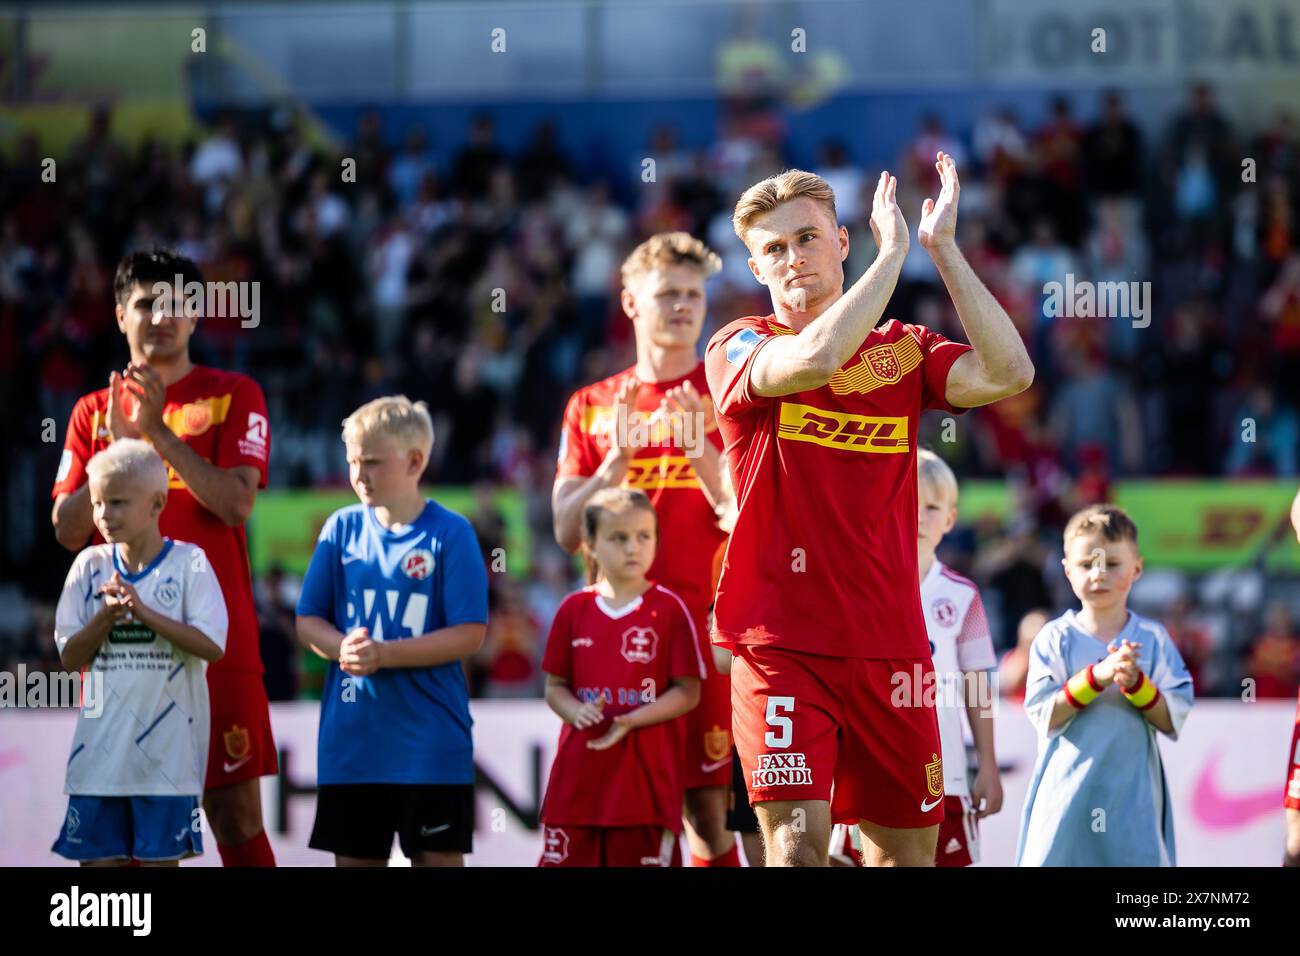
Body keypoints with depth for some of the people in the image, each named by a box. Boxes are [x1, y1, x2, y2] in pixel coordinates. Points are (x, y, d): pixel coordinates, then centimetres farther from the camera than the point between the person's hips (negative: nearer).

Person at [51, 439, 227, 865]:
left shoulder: (188, 563, -3)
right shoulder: (90, 566, 6)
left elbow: (211, 645, -12)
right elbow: (69, 656, 3)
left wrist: (146, 614, -20)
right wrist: (105, 618, -15)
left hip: (166, 750, -3)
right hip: (100, 747, 3)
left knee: (161, 858, 2)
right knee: (97, 859, 3)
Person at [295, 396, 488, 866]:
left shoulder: (450, 533, -6)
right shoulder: (342, 528, 5)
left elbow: (469, 634, -11)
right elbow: (308, 621, 7)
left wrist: (384, 654, -20)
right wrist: (344, 647, -15)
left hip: (432, 740, -3)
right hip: (351, 737, 3)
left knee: (439, 856, 2)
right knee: (354, 857, 9)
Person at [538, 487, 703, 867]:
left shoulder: (669, 609, -2)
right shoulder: (574, 610, 8)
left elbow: (688, 692, -4)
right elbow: (555, 686, 12)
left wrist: (632, 720, -16)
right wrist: (577, 712, -10)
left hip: (646, 776, -3)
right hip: (579, 774, 3)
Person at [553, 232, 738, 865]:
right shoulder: (592, 407, 14)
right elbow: (568, 530, 7)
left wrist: (697, 444, -15)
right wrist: (619, 456, -6)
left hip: (706, 622, -2)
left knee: (708, 811, -6)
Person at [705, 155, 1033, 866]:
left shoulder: (900, 351, 12)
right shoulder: (739, 348, 1)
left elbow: (1007, 374, -6)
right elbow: (814, 359, -22)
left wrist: (943, 248, -7)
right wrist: (893, 251, -13)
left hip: (890, 642, 4)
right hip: (781, 641, -4)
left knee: (906, 848, 8)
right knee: (797, 842, -16)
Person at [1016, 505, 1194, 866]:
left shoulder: (1153, 639, 5)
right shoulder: (1055, 639, 1)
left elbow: (1174, 719, 1)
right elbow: (1043, 714, -9)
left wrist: (1136, 683, -16)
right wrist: (1096, 676, -19)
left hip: (1131, 792, 1)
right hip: (1068, 792, -1)